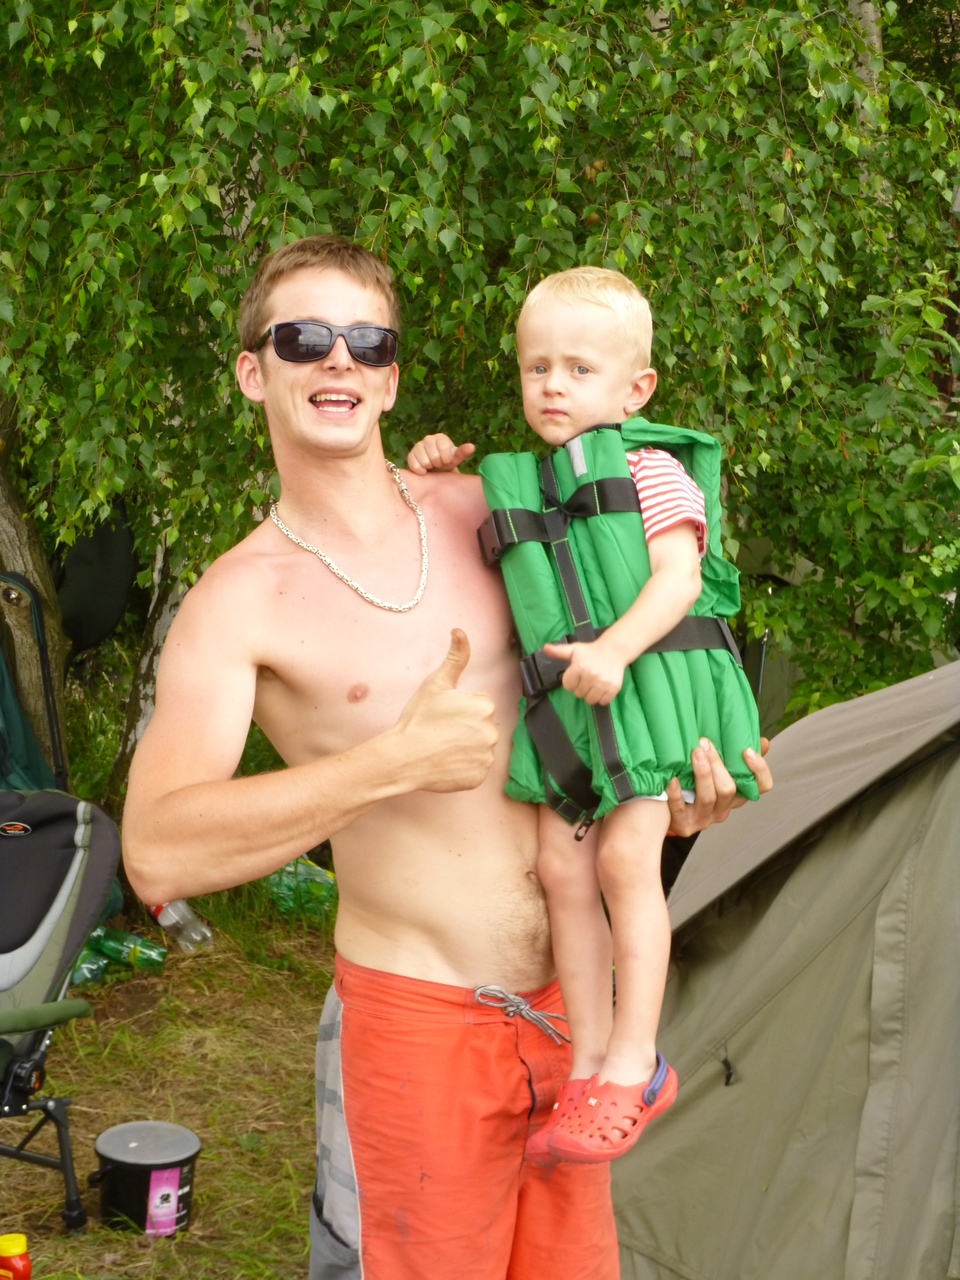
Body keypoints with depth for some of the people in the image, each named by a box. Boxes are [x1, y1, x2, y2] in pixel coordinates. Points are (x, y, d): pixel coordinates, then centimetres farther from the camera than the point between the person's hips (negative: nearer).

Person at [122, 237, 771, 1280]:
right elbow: (157, 854, -24)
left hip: (566, 998, 5)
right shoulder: (237, 604, -10)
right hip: (418, 1022, -4)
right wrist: (400, 763, -28)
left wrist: (664, 792, 1)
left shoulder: (480, 510, 5)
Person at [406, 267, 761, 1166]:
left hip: (644, 691, -5)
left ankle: (633, 1066, -6)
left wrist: (615, 649, -32)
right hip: (561, 708, 6)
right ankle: (589, 1066, 3)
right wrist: (442, 473, 12)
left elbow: (678, 579, -16)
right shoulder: (519, 485, 15)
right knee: (562, 868, -4)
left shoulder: (652, 474, -4)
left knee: (625, 856, -14)